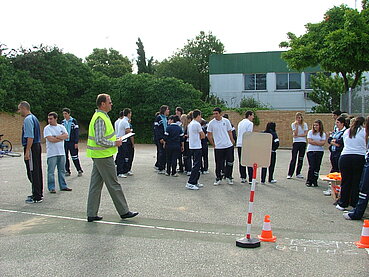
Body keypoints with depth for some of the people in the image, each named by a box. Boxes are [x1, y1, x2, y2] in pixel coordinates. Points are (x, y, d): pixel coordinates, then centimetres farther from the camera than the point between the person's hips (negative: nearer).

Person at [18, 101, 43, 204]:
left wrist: (27, 151, -22)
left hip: (31, 147, -10)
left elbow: (30, 137, -21)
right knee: (37, 171, 16)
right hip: (37, 146, 10)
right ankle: (38, 194, 26)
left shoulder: (28, 119, -14)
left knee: (33, 173, -5)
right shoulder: (34, 118, 17)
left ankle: (37, 197, -1)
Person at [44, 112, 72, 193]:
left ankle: (63, 186, 20)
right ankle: (51, 188, 6)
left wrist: (56, 136, -13)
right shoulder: (47, 128, -3)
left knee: (62, 170, 11)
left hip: (61, 153, 4)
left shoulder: (61, 127, 10)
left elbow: (66, 136, -5)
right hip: (52, 153, -4)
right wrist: (61, 138, -7)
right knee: (51, 171, -2)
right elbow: (51, 139, -16)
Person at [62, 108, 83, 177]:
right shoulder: (63, 122, 11)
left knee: (74, 157, -5)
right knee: (65, 157, 5)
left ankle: (79, 170, 5)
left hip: (72, 142, -5)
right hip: (64, 142, 5)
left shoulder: (73, 121, -3)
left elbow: (77, 132, -5)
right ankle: (67, 171, 14)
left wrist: (76, 142, -11)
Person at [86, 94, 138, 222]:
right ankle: (124, 211, 9)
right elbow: (99, 141, -24)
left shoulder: (100, 116, 15)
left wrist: (113, 140, 13)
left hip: (98, 156, 10)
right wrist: (114, 143, -13)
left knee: (95, 185, 11)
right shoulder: (100, 119, -18)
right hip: (103, 156, -10)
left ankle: (91, 214, 16)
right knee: (113, 184, -1)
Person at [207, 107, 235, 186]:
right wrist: (213, 144, 2)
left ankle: (229, 177, 22)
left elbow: (230, 132, 11)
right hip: (218, 147, -1)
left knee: (230, 163, 5)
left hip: (229, 146, 2)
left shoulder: (226, 121, 2)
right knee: (219, 164, 3)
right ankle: (218, 178, 17)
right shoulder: (211, 123, -2)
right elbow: (209, 135, 5)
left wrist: (232, 141, 8)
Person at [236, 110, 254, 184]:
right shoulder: (250, 123, -7)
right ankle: (251, 179, -5)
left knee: (241, 162, 9)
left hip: (239, 144, 7)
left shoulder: (240, 123, 16)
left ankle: (243, 178, 10)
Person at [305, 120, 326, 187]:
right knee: (311, 167, -6)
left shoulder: (323, 134, 6)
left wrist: (314, 142, -8)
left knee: (317, 167, 2)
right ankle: (309, 181, 4)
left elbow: (323, 143, -6)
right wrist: (318, 142, -5)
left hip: (319, 151, 1)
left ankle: (315, 181, 11)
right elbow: (309, 141, -4)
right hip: (311, 151, -1)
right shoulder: (310, 132, 5)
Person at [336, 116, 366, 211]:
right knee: (357, 182, 4)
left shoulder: (346, 132, 16)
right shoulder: (364, 131, 3)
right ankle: (355, 205, 8)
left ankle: (342, 204, 16)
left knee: (345, 182, 10)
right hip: (360, 158, -3)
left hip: (345, 157, 3)